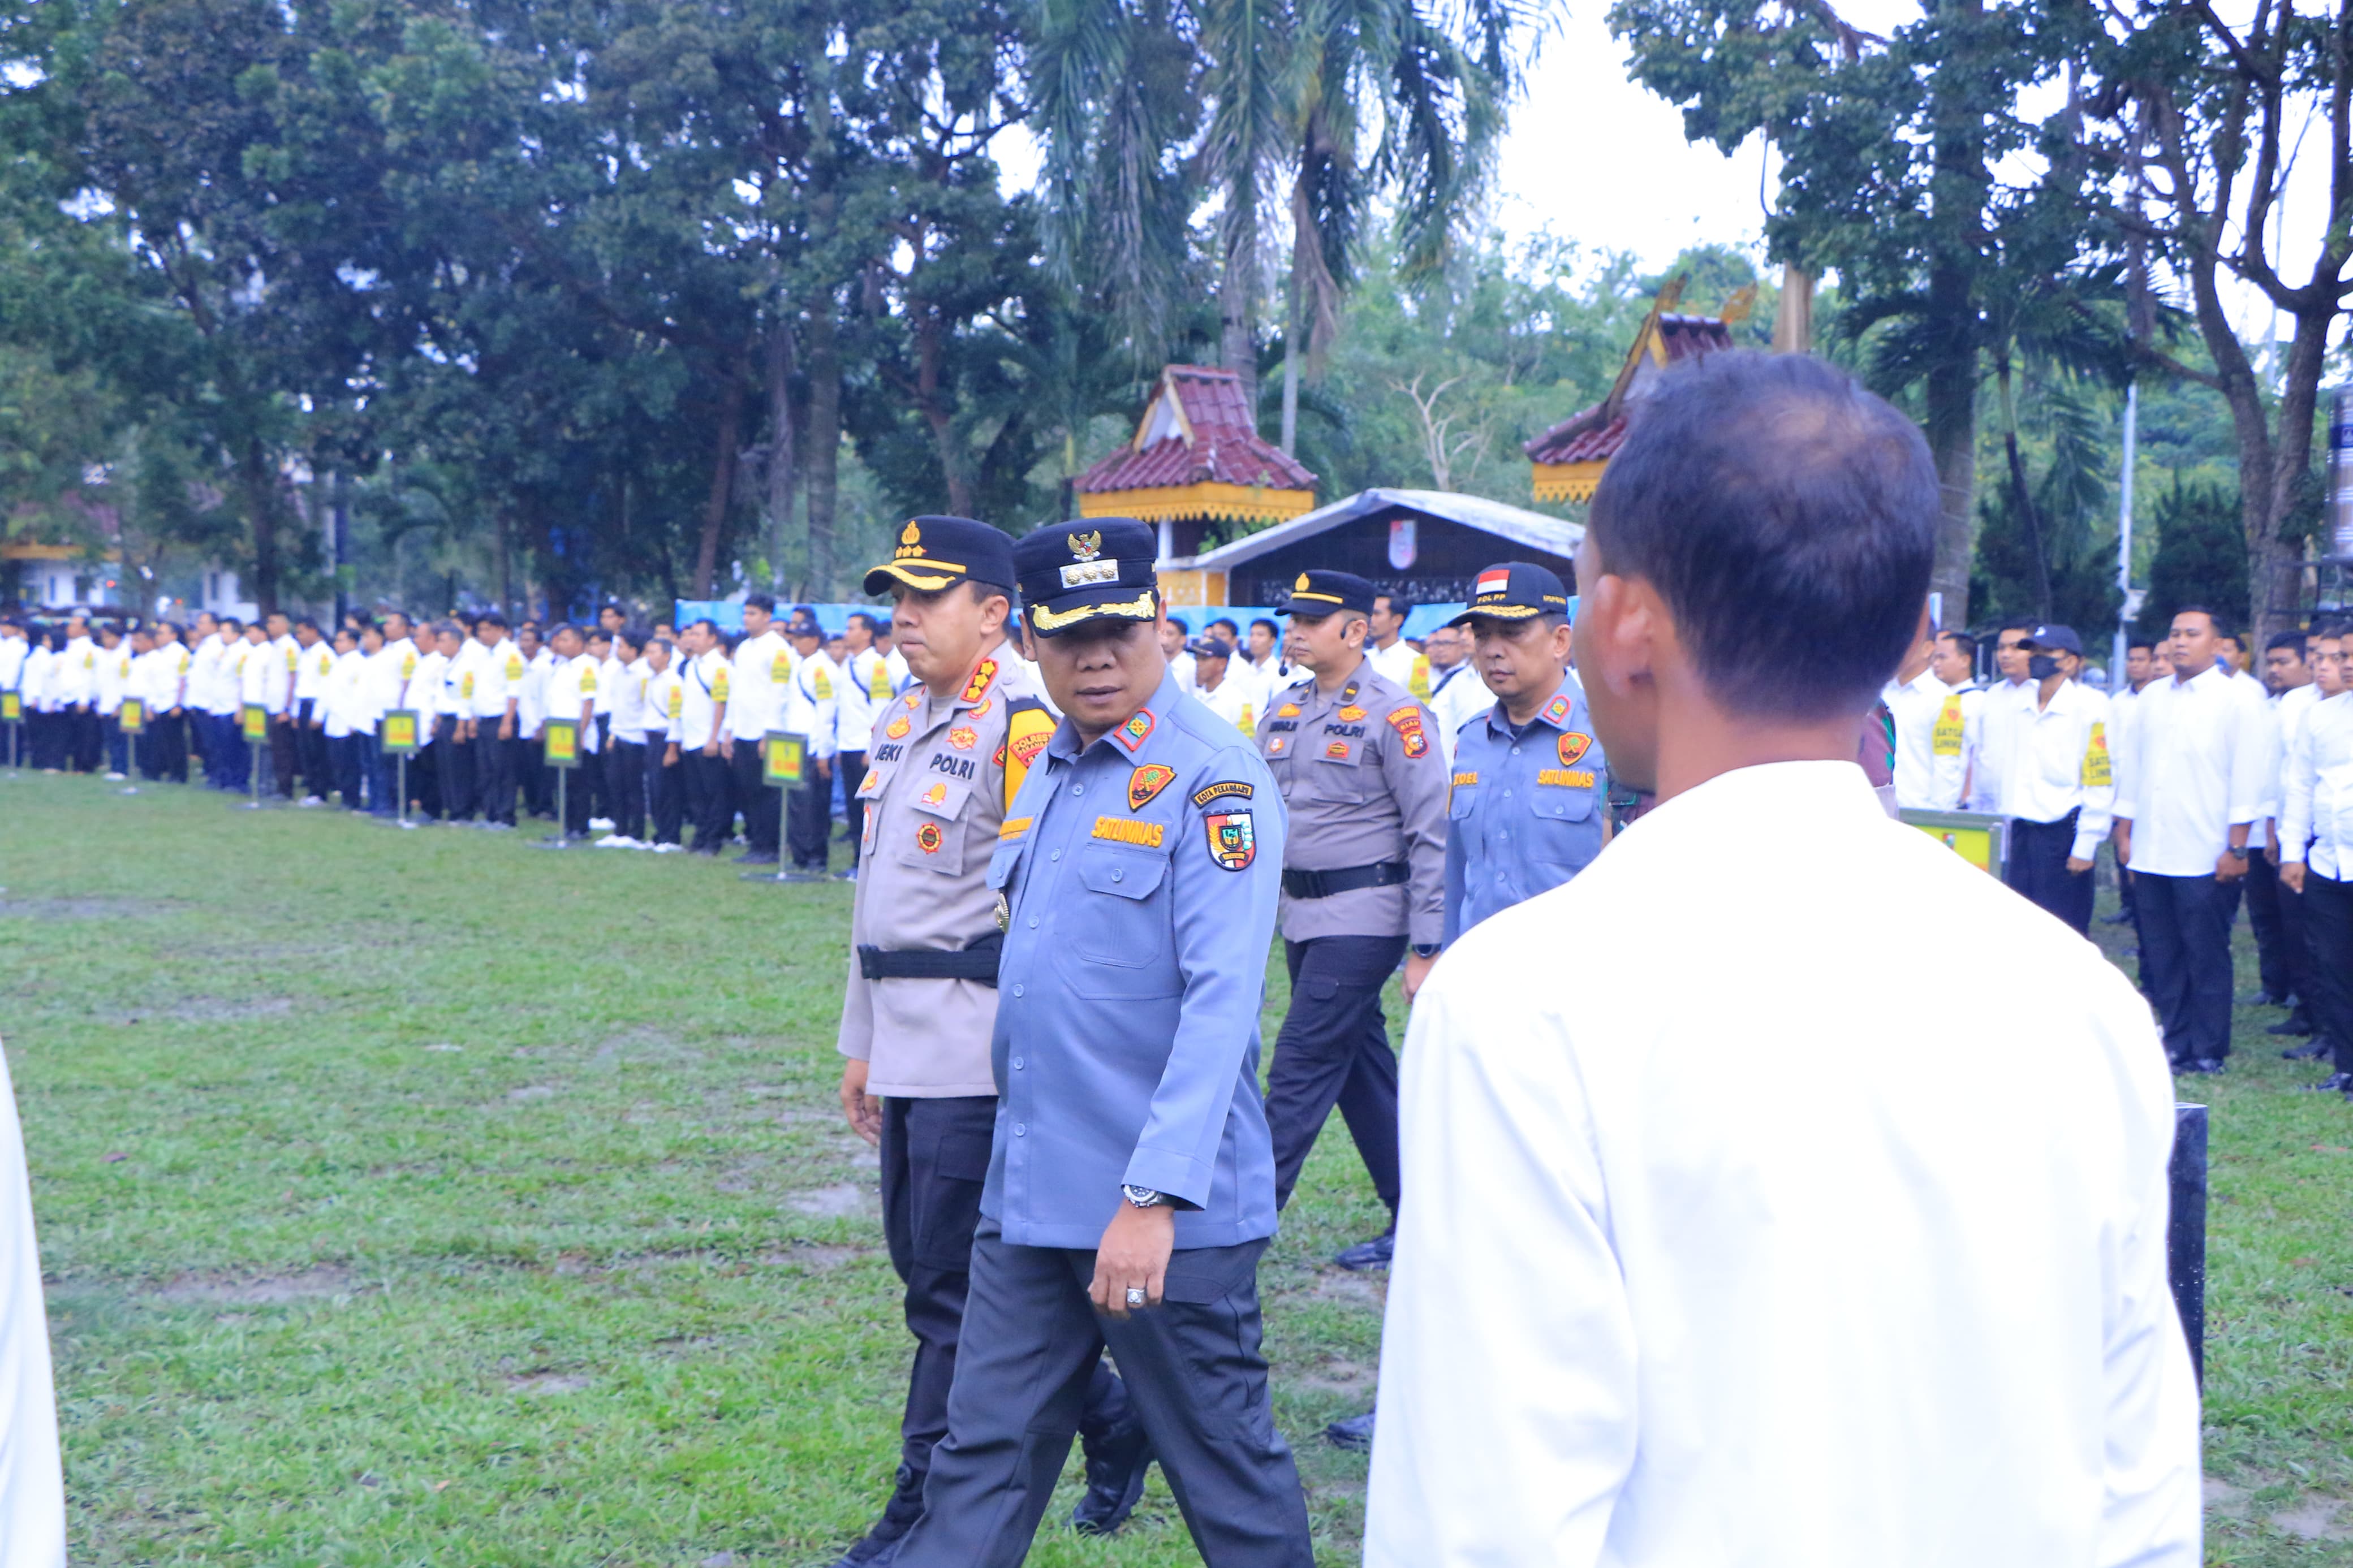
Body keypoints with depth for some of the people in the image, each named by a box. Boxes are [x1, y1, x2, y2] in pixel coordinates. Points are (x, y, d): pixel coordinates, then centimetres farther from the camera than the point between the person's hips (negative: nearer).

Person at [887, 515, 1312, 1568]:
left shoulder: (1212, 779, -13)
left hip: (1168, 1211, -7)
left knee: (1225, 1465, 7)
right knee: (983, 1457, 12)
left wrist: (1154, 1196, -27)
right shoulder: (1048, 774, 12)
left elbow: (1222, 999, -21)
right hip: (1029, 1201, 8)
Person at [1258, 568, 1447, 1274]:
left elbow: (1430, 834, -13)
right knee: (1361, 1067, 13)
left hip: (1363, 916, -8)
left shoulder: (1394, 714, -12)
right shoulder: (1284, 711, 10)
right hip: (1301, 913, 8)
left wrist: (1425, 948, -15)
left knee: (1302, 1064, -9)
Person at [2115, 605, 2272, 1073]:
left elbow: (2249, 775, -7)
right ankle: (2175, 1042, 17)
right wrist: (2125, 831, 14)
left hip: (2205, 857, -5)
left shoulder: (2239, 697, -3)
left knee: (2206, 957, 0)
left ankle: (2208, 1051, 8)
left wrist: (2236, 847, -11)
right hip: (2151, 854, 5)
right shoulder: (2151, 697, 14)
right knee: (2161, 956, 8)